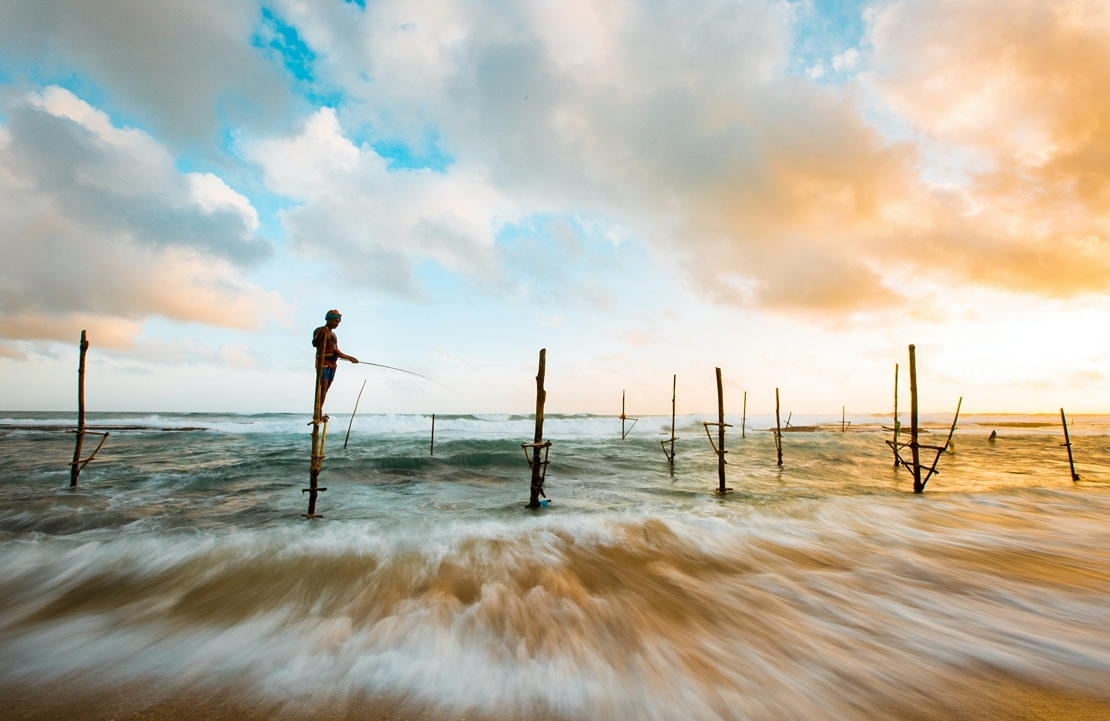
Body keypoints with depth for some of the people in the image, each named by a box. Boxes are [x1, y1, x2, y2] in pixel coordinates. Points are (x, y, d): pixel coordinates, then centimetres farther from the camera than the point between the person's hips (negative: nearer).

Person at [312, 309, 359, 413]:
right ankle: (318, 412, -17)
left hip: (333, 364, 8)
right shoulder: (319, 330, 0)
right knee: (322, 387, -15)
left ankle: (319, 413, 8)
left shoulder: (333, 334, 23)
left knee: (326, 388, 5)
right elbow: (314, 343, -18)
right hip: (323, 362, -8)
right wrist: (321, 333, -31)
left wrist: (349, 358, 22)